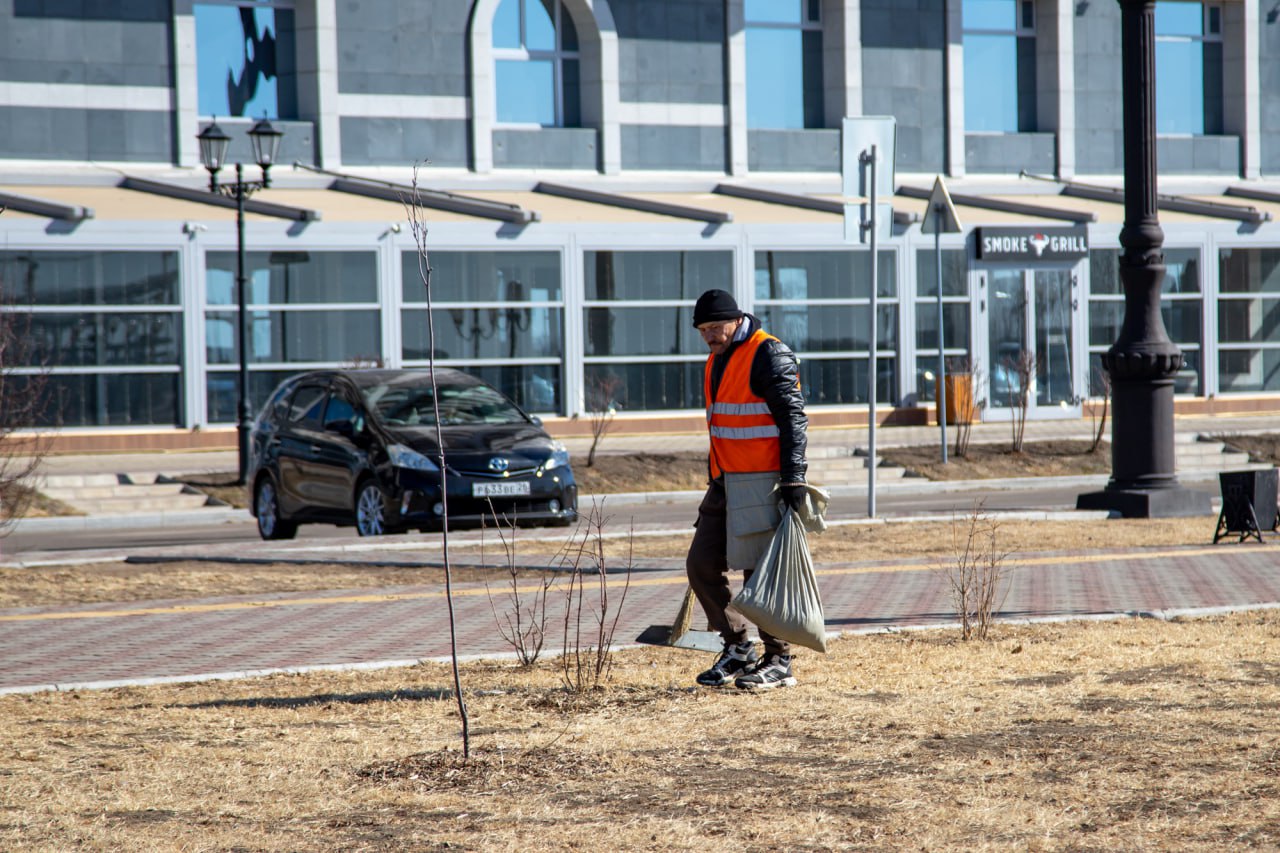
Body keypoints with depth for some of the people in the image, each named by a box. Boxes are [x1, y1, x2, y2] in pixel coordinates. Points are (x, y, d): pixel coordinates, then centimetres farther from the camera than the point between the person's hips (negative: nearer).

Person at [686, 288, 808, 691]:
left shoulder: (770, 355, -11)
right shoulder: (716, 360, 17)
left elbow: (793, 418, -15)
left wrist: (793, 478, -20)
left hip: (762, 483, -9)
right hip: (726, 483, 9)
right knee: (702, 564, 5)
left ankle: (779, 661, 5)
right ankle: (737, 648, 17)